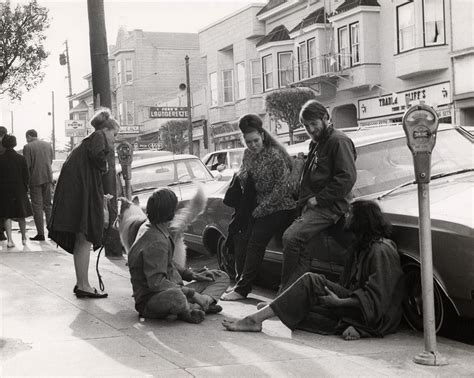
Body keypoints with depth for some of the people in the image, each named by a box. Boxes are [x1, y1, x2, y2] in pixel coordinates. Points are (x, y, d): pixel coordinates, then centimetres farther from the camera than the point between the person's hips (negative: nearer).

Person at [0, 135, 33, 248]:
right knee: (21, 216, 14)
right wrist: (25, 189, 9)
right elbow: (26, 176, -2)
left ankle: (9, 239, -4)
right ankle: (24, 238, 24)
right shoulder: (21, 159, -5)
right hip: (19, 190, 1)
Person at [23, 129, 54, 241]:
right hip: (48, 177, 5)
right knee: (48, 205, 13)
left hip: (35, 178, -5)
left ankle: (40, 233, -2)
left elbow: (26, 165, -12)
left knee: (37, 206, 0)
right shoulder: (48, 145, 8)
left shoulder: (28, 147, -8)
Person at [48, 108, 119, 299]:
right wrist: (104, 166, -5)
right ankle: (83, 286, -7)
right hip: (81, 192, -10)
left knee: (81, 241, 15)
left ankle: (81, 283, 21)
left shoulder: (88, 141, 26)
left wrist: (101, 196, 28)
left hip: (77, 193, 10)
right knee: (85, 240, -8)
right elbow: (96, 154, -25)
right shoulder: (98, 137, -3)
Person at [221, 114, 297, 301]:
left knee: (256, 244, -12)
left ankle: (242, 289, -9)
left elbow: (281, 187, -18)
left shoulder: (275, 155, -18)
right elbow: (242, 177, 19)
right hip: (260, 206, 8)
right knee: (246, 242, 1)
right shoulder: (248, 154, 4)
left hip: (280, 207, -8)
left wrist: (262, 208, -14)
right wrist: (242, 174, -6)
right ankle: (241, 282, 10)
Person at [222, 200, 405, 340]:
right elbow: (348, 284, 16)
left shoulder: (381, 250, -12)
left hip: (378, 318, -10)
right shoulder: (364, 246, 20)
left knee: (311, 281, -20)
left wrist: (339, 302, -17)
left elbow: (376, 298, -19)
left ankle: (257, 319, -22)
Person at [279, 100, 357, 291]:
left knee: (291, 237, -24)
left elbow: (347, 177, -15)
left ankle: (285, 292, -18)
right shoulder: (316, 143, 26)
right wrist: (306, 200, 17)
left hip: (329, 207, -10)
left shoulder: (339, 141, -5)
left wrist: (318, 199, -15)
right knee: (301, 248, -3)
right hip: (313, 206, 10)